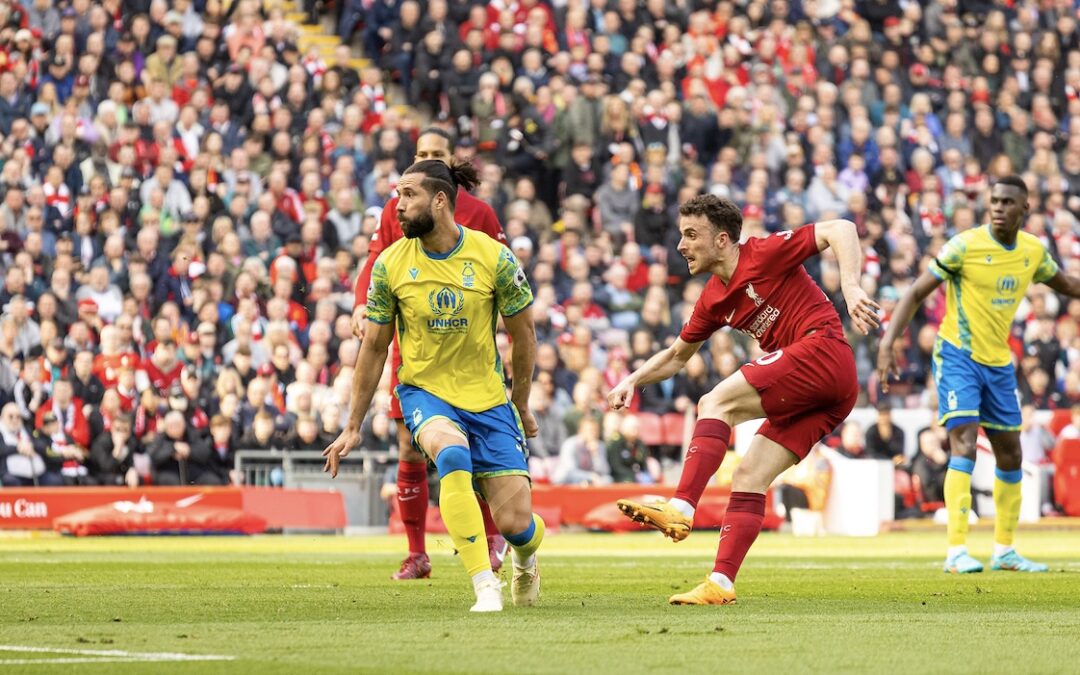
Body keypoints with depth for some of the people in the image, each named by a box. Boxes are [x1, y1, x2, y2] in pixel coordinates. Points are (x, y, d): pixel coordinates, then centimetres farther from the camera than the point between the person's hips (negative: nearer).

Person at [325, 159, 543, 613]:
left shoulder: (493, 257, -11)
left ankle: (525, 558, 36)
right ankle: (485, 585, -29)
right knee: (451, 451, -36)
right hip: (423, 390, 0)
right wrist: (353, 427, 6)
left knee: (515, 523, -5)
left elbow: (523, 334, 3)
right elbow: (374, 346, 4)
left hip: (487, 397, 0)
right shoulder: (390, 264, -7)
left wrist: (521, 407, 11)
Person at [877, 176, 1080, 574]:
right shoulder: (965, 246, -15)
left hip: (999, 362, 6)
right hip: (958, 356, -6)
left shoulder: (1033, 251, 1)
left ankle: (1004, 549, 25)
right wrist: (888, 342, -23)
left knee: (1010, 454, 11)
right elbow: (916, 293, -13)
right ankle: (956, 551, -20)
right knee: (964, 446, -19)